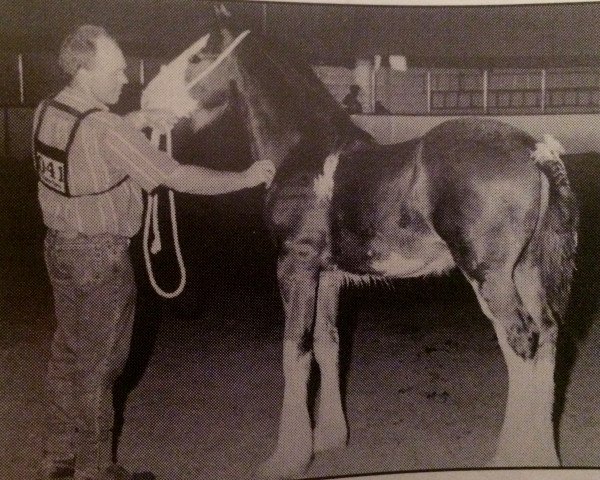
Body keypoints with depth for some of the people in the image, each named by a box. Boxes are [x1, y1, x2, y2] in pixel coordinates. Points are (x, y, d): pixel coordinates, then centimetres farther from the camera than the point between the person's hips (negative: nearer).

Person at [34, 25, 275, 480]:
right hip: (100, 256, -8)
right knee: (97, 363, 6)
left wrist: (140, 119, 8)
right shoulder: (105, 129, -25)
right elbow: (179, 178, -24)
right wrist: (247, 177, -13)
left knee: (67, 351, 19)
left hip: (60, 246, 8)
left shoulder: (46, 112, 1)